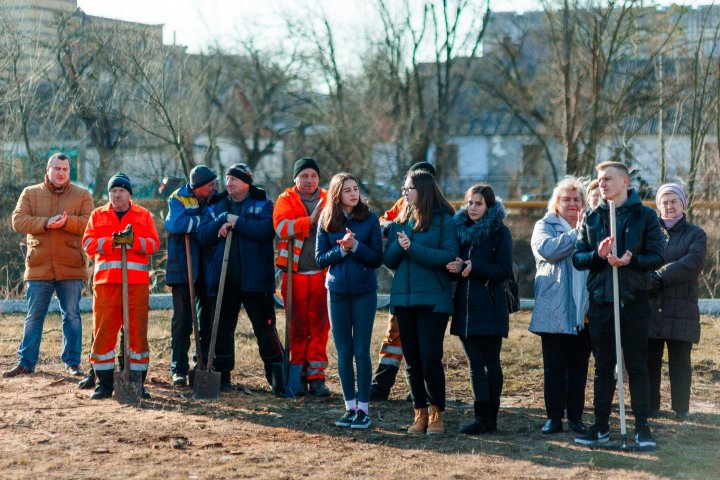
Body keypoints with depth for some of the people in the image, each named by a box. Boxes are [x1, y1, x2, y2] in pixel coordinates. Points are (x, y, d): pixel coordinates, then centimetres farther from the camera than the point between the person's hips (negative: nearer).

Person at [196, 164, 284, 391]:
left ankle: (276, 373, 7)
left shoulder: (263, 205, 4)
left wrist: (237, 222, -14)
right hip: (221, 279, 3)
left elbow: (266, 230, -15)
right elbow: (202, 236, 2)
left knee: (265, 328, -1)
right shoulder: (215, 208, 14)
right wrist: (222, 220, -12)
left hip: (255, 278, -3)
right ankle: (222, 375, 15)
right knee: (222, 329, 7)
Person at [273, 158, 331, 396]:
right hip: (294, 272, -1)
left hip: (322, 272, 1)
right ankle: (298, 373, 14)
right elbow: (281, 227, -15)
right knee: (297, 325, 5)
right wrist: (311, 220, -24)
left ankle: (316, 375, 4)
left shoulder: (328, 200, 10)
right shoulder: (286, 200, 3)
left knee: (320, 325, -1)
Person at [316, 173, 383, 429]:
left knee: (361, 351, -2)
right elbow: (320, 259, 1)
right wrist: (341, 250, -14)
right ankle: (350, 407, 15)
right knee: (344, 353, 6)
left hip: (364, 292, -2)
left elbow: (377, 259, -4)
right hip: (337, 291, 2)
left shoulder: (369, 219, -2)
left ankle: (363, 408, 5)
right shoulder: (327, 221, 3)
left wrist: (355, 246, -19)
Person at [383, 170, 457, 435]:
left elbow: (449, 256, -14)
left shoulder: (444, 220, -3)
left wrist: (413, 248, -18)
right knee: (412, 359, 7)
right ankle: (420, 414, 16)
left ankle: (436, 414, 4)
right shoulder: (400, 222, 13)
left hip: (433, 300, -5)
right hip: (403, 298, 5)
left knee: (430, 358, -9)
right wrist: (399, 246, -11)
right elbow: (388, 260, 9)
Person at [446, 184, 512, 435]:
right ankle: (482, 417, 4)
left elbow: (504, 271, -9)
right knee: (475, 364, 3)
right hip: (465, 307, 5)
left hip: (490, 308, -5)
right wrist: (456, 268, -7)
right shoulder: (460, 229, 12)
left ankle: (490, 418, 4)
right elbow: (452, 262, 17)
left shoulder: (500, 232, -3)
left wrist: (474, 266, -19)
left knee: (491, 363, 1)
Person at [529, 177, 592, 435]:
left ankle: (575, 416, 14)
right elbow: (547, 249, -17)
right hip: (555, 312, -3)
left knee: (579, 366, 7)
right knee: (554, 367, 1)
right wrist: (576, 234, -12)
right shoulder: (545, 226, 5)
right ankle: (554, 417, 7)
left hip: (584, 312, 3)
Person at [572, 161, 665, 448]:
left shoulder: (645, 216, 0)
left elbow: (657, 257, -5)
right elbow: (577, 258, 4)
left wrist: (630, 260, -22)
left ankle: (642, 427, 7)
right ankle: (601, 426, 15)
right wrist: (598, 255, -16)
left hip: (634, 302, -3)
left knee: (637, 366, 1)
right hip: (601, 302, 3)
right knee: (603, 367, 9)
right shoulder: (592, 218, 9)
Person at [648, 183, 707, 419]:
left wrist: (658, 277, -17)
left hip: (681, 309, -2)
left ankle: (681, 408, 7)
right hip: (650, 307, 2)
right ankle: (649, 406, 11)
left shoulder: (696, 234, 7)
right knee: (649, 359, 3)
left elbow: (692, 263, -10)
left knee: (680, 361, 0)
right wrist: (647, 279, -19)